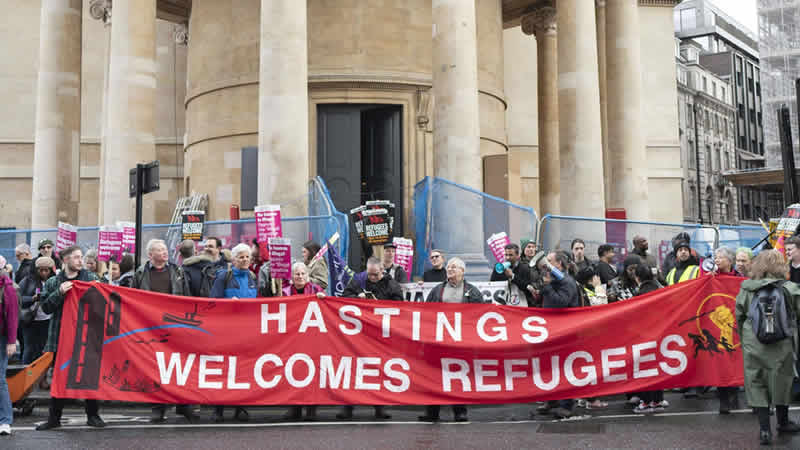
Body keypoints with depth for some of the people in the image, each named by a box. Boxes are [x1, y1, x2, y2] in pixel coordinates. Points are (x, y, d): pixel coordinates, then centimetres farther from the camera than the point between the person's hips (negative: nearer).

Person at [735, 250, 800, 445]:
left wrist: (743, 341, 19)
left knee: (756, 384, 9)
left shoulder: (746, 290, 0)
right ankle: (783, 422, 34)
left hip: (753, 345, 1)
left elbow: (739, 319, 7)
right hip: (782, 345, -1)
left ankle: (764, 428, 6)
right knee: (781, 382, 16)